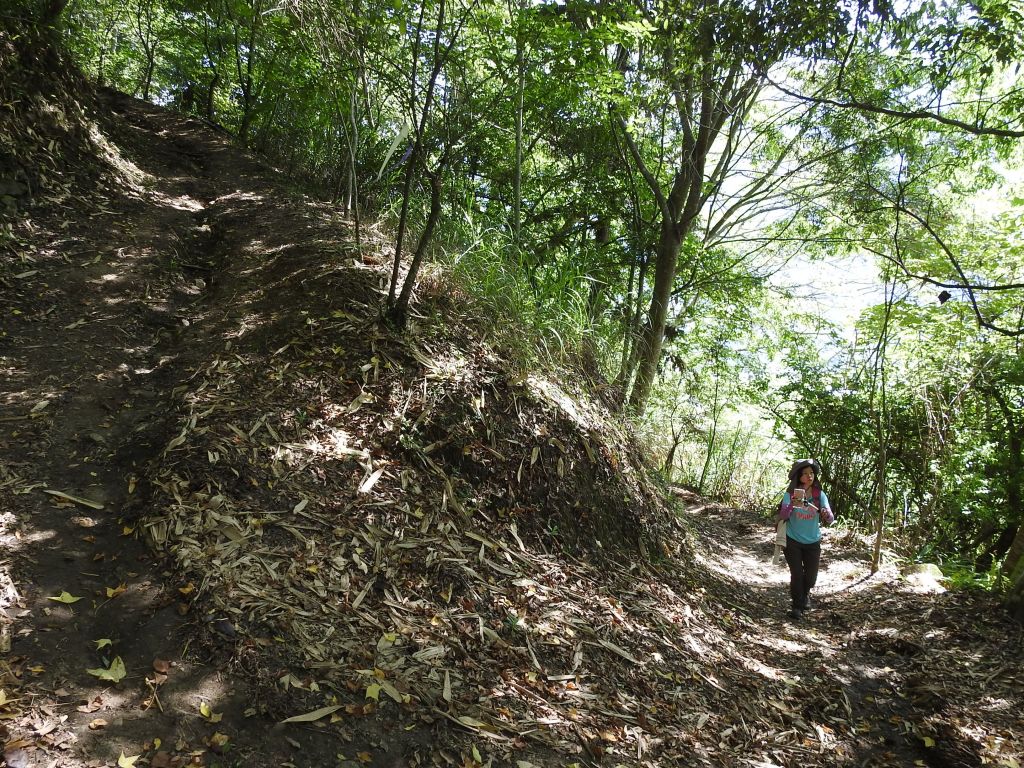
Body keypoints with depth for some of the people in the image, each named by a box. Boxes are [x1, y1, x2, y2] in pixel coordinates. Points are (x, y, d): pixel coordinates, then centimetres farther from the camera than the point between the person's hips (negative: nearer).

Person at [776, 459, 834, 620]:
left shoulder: (820, 495, -8)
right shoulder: (790, 494, -14)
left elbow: (830, 519, -14)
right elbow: (783, 515, -25)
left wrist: (826, 515, -38)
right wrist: (792, 505, -45)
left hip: (812, 542, 2)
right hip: (793, 541, -2)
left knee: (811, 576, 9)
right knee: (796, 574, -4)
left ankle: (805, 594, 42)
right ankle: (797, 606, 17)